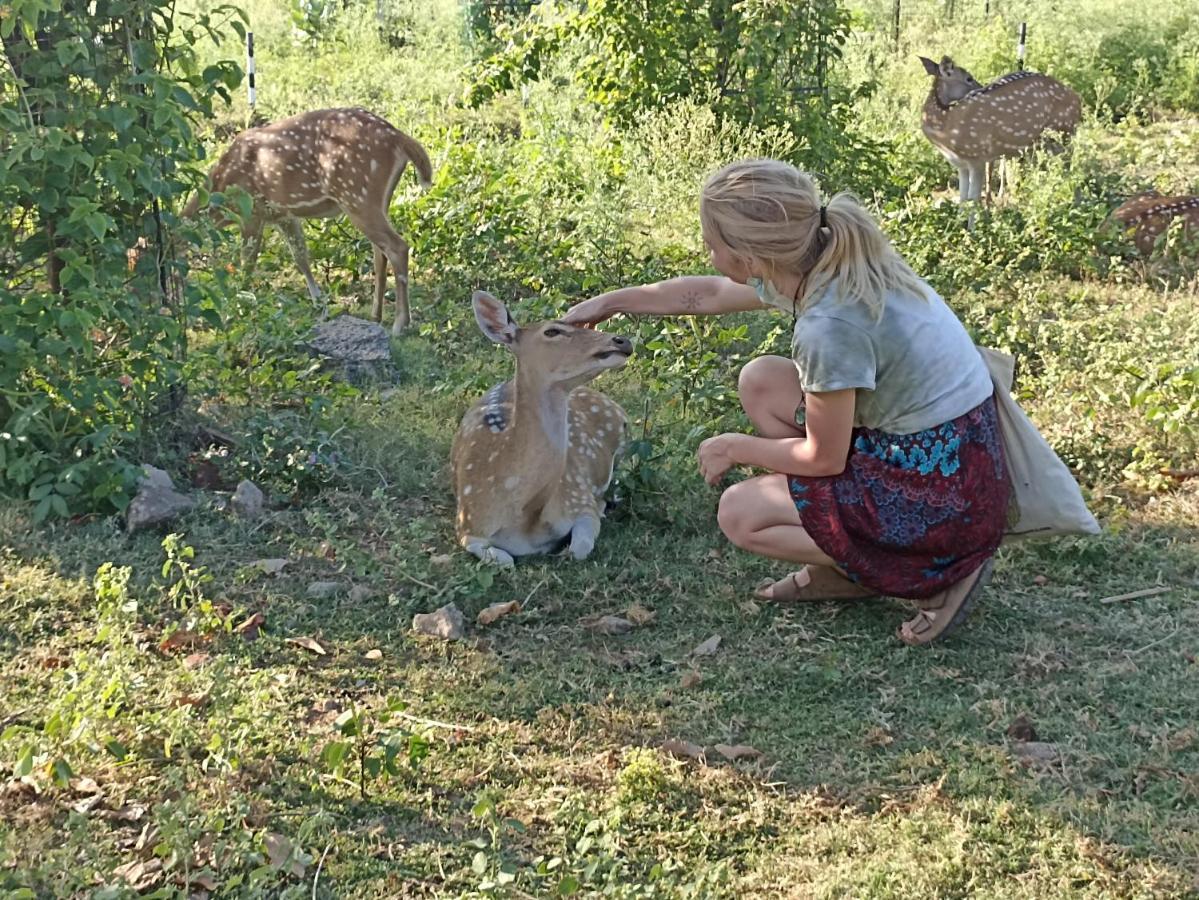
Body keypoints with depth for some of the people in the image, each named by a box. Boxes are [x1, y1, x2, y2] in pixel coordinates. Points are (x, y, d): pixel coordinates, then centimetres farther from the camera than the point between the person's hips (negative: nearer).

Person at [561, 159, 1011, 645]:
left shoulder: (829, 325, -28)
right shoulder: (812, 263, -1)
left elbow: (823, 457, -15)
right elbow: (709, 294, 18)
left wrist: (734, 448, 2)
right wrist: (611, 301, 28)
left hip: (948, 494, -9)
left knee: (739, 513, -2)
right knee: (761, 381, 10)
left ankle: (938, 571, -2)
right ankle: (843, 560, 14)